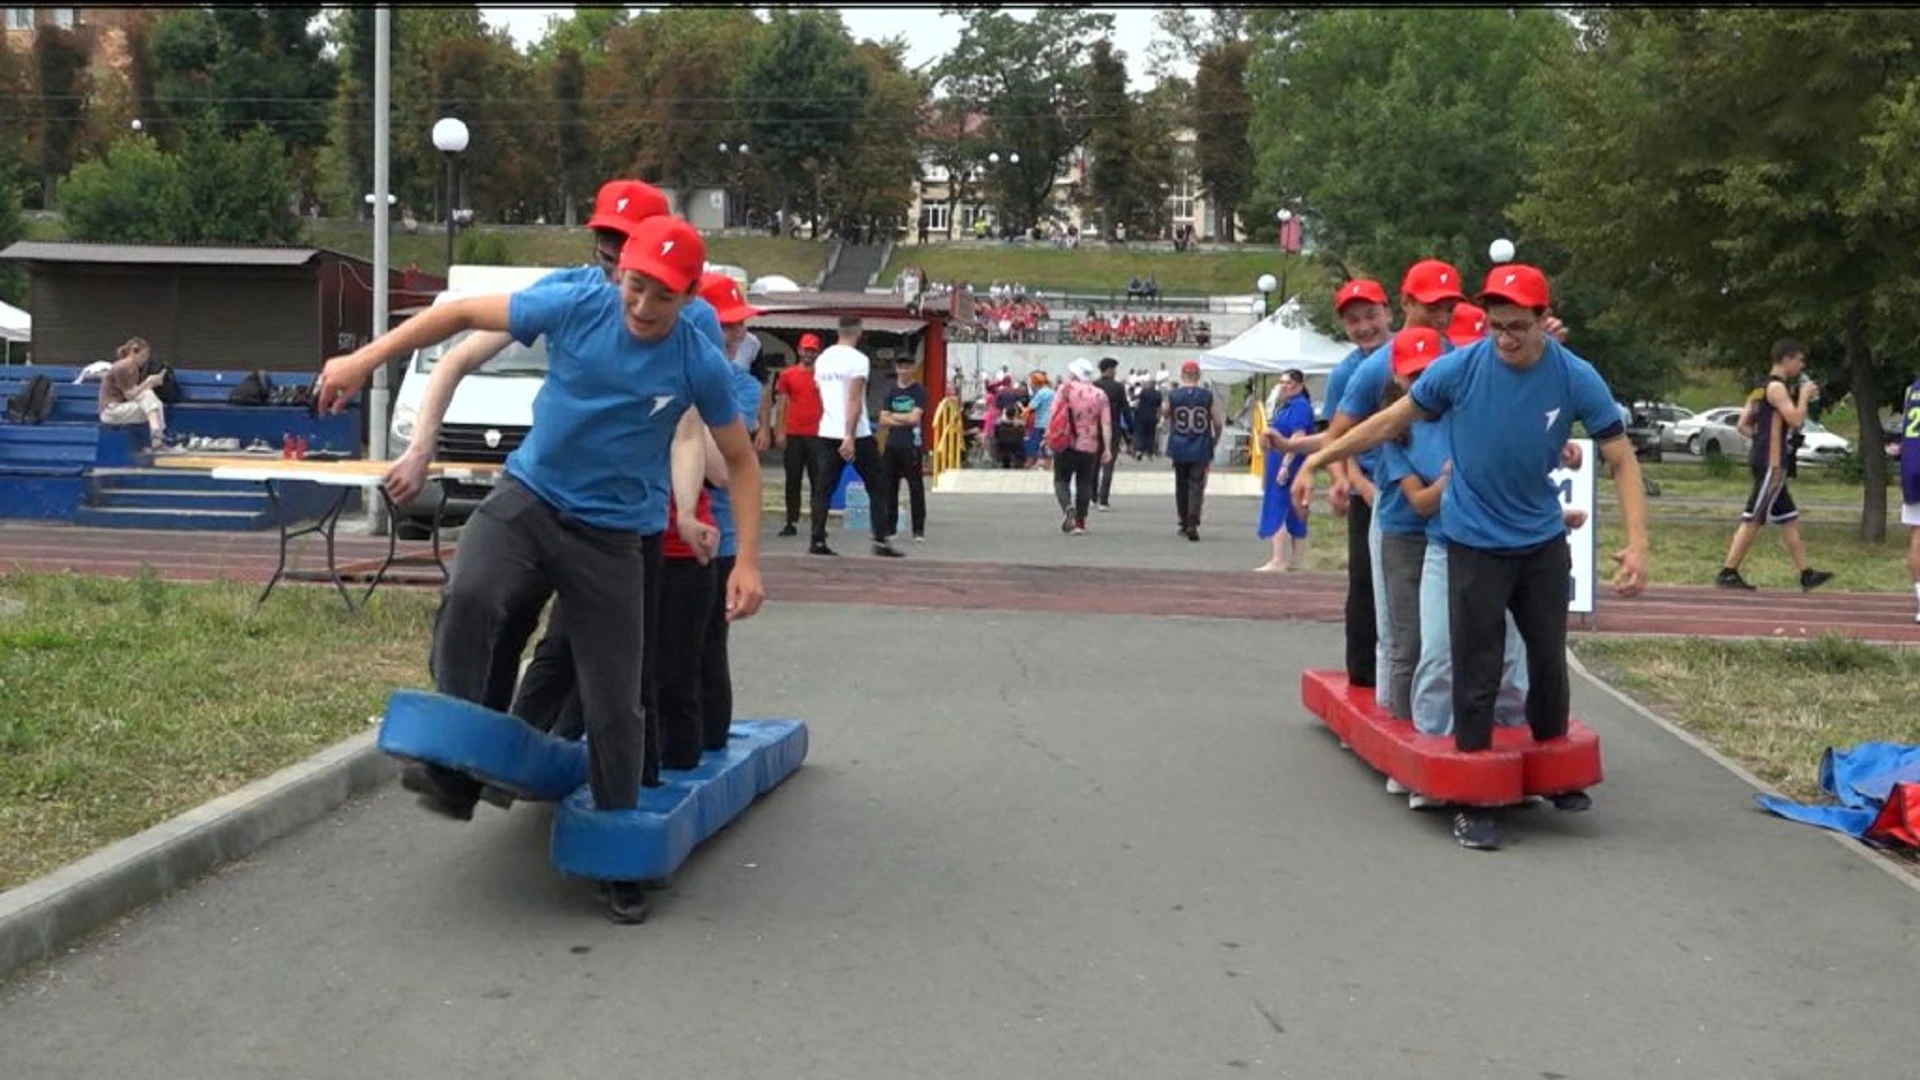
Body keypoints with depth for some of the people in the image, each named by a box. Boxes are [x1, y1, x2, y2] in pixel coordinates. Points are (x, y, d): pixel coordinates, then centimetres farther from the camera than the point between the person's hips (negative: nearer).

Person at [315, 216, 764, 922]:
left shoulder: (698, 365, -9)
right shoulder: (576, 307, -9)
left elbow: (741, 462, 3)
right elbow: (463, 314, 0)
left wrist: (747, 562, -4)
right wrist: (366, 359, -4)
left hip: (612, 537, 0)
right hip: (528, 499, 1)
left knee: (615, 706, 0)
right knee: (469, 598, -31)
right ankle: (454, 767, -16)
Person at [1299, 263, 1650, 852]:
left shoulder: (1577, 379, -13)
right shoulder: (1460, 367, -16)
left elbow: (1621, 460, -9)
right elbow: (1391, 421, -5)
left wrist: (1637, 544, -20)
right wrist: (1319, 457, -4)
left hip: (1543, 542, 2)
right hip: (1474, 543, -2)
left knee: (1549, 660, 16)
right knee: (1477, 674, -1)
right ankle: (1473, 802, 9)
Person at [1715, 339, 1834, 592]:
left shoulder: (1766, 387, 18)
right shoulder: (1777, 387, -12)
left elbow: (1744, 424, 21)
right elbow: (1796, 419, -22)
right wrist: (1803, 395, -7)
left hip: (1772, 463, 10)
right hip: (1771, 463, -10)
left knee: (1790, 519, 12)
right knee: (1752, 519, -9)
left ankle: (1806, 574, 15)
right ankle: (1728, 573, -8)